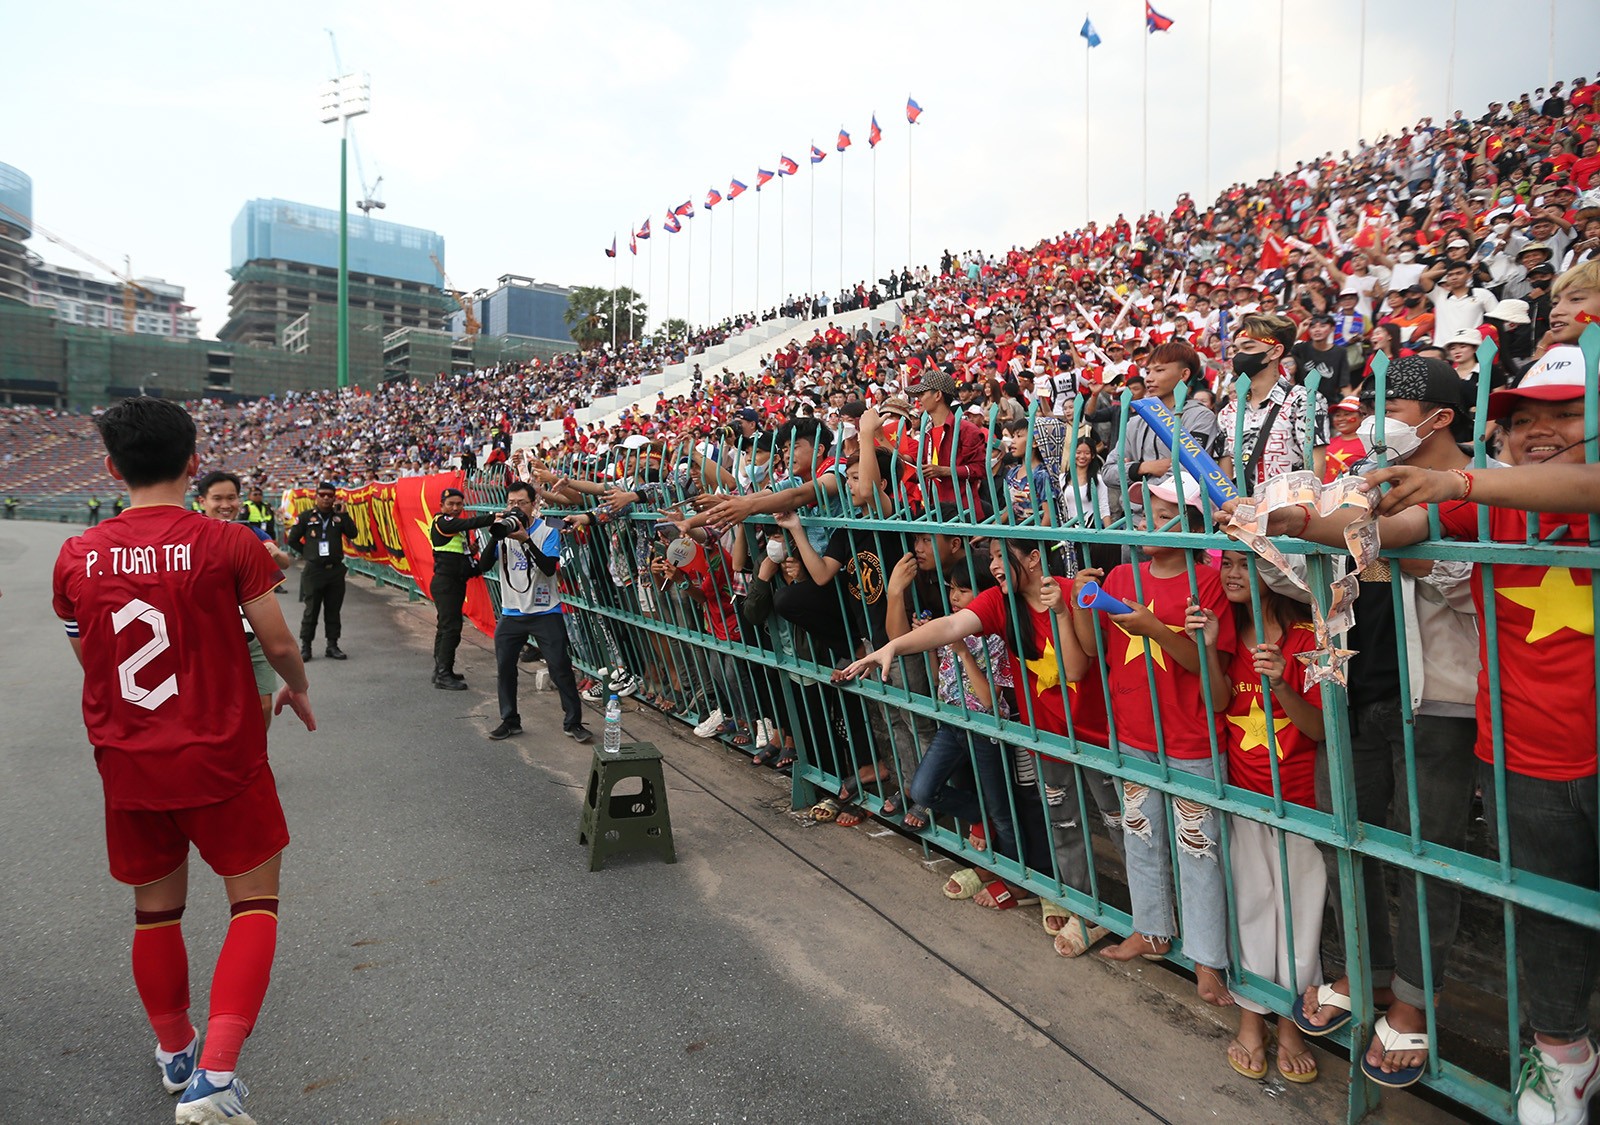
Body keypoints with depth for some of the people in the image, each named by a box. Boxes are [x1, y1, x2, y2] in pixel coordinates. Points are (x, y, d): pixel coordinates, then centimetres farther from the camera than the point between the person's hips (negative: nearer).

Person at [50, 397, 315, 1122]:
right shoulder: (228, 543, -14)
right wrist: (297, 688, 12)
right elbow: (277, 642, -9)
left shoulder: (75, 556, -2)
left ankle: (175, 1054, 40)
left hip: (126, 764, 4)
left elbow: (90, 661, 11)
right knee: (255, 902, 9)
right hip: (221, 760, -4)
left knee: (156, 911, 20)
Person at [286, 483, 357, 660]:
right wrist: (307, 553, 1)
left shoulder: (339, 516, 6)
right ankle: (305, 646, 9)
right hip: (314, 570, -2)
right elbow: (292, 539, 6)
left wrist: (343, 514, -12)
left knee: (333, 610, 8)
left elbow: (352, 534, -7)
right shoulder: (306, 516, 1)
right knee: (311, 610, 1)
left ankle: (332, 645, 16)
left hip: (336, 570, 2)